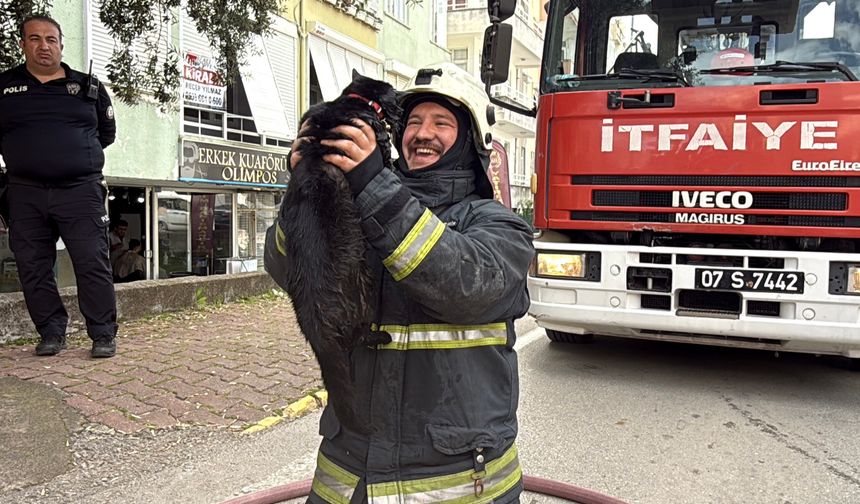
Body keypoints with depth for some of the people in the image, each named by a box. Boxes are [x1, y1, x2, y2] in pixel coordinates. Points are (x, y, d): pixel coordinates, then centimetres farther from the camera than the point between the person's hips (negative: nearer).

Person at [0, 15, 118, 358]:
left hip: (81, 191, -2)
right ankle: (52, 334, 15)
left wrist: (77, 152, 13)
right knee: (33, 269, 4)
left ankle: (103, 335, 1)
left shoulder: (89, 87, 9)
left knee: (93, 265, -6)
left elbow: (107, 132, 20)